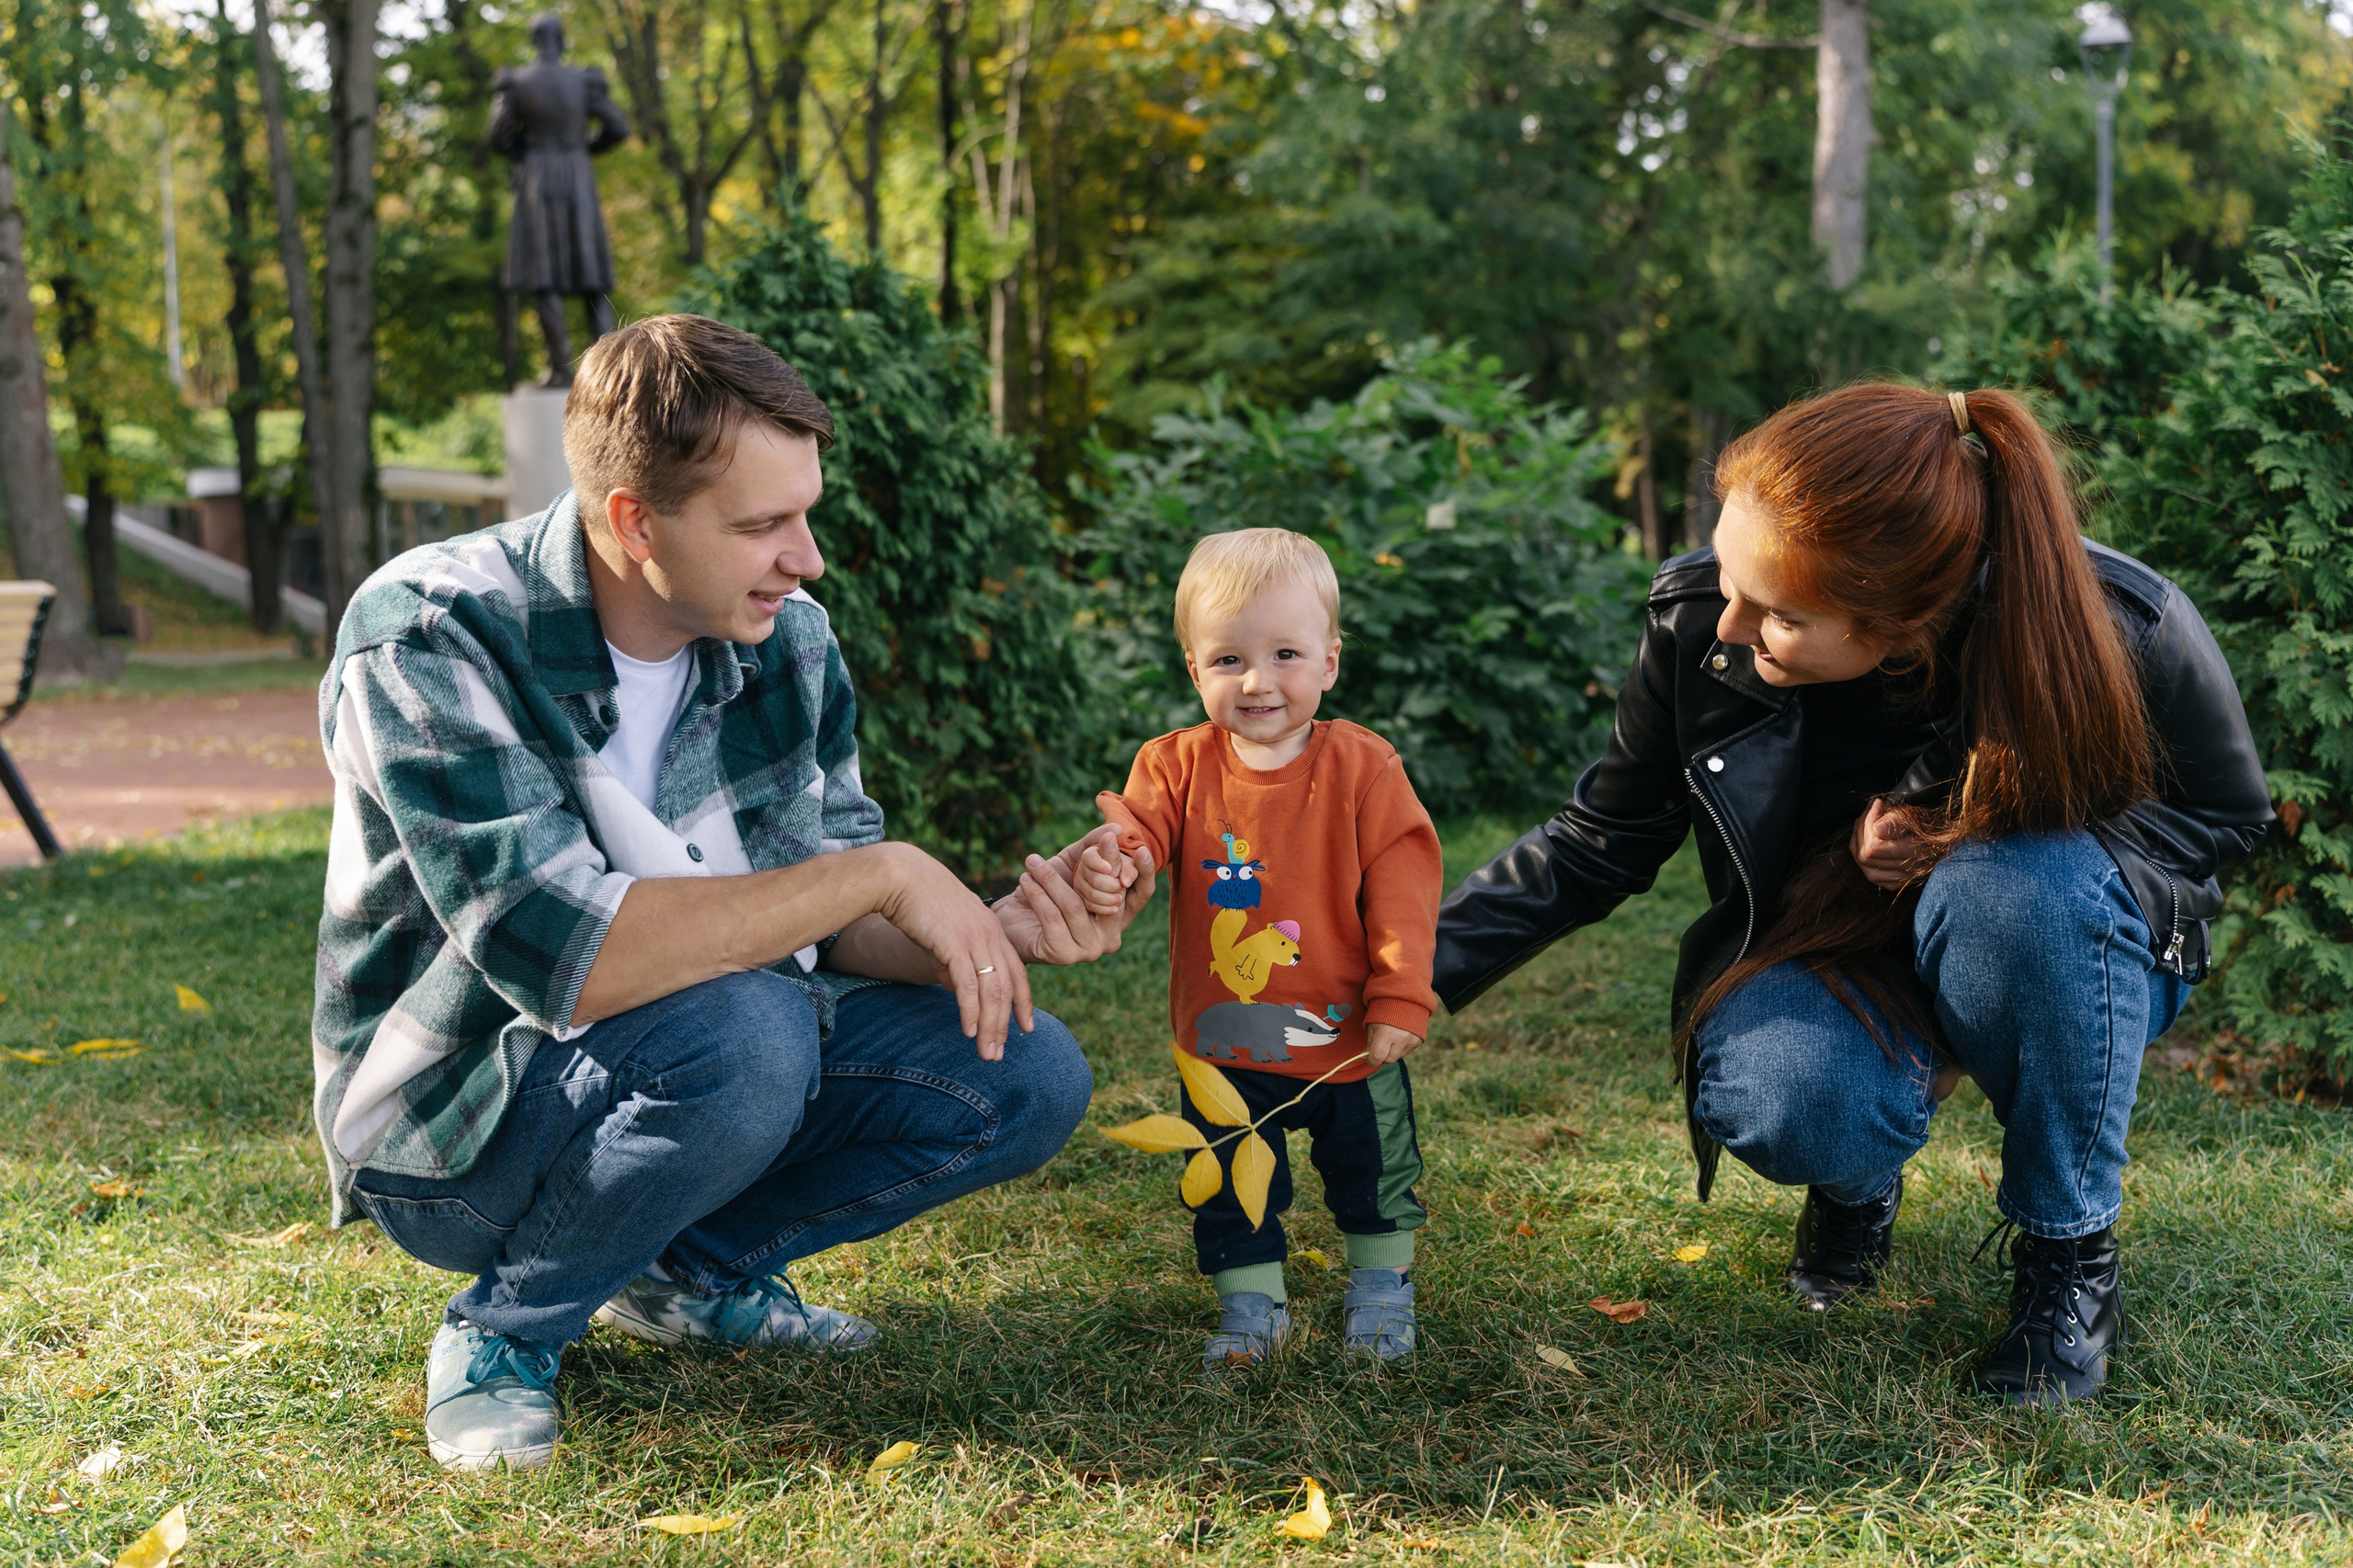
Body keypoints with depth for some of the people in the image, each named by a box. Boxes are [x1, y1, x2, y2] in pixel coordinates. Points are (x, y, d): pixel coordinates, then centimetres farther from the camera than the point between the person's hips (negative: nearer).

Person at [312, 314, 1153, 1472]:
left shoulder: (787, 640, -4)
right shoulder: (430, 639, -25)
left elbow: (829, 928, 2)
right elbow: (562, 954, -36)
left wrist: (998, 929, -18)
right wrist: (884, 872, -32)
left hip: (702, 1069, 7)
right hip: (451, 1123, -6)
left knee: (1026, 1077, -8)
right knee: (741, 1034, -35)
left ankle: (691, 1267, 11)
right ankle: (505, 1329, -8)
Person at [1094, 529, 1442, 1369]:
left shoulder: (1362, 767, -12)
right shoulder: (1178, 765, -8)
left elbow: (1401, 887, -12)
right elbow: (1140, 831, -18)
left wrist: (1400, 999, -17)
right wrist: (1110, 862, -43)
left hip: (1349, 1039, -1)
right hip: (1224, 1047, 1)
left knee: (1374, 1172, 19)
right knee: (1230, 1186, 14)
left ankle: (1382, 1288, 42)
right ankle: (1251, 1307, 33)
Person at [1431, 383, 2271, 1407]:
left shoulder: (2124, 632, -29)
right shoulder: (1702, 628, -23)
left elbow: (2224, 815, -8)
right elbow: (1597, 845, -7)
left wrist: (1983, 837, -26)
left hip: (2070, 954, 0)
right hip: (1833, 952, 1)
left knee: (2019, 886, -38)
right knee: (1770, 1111, -34)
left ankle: (2069, 1251, -11)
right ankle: (1861, 1171, 8)